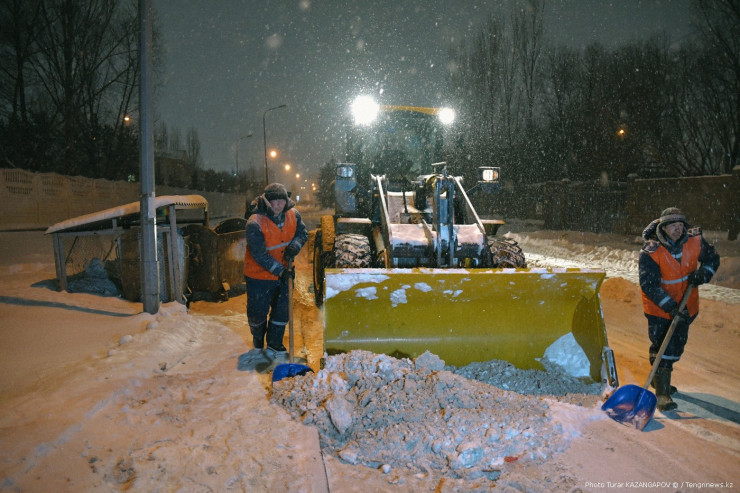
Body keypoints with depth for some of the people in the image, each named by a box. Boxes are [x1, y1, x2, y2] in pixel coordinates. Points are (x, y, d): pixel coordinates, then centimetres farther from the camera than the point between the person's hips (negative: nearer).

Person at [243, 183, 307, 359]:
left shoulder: (293, 215, -8)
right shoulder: (255, 222, -24)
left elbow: (303, 233, 6)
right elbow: (259, 254, -24)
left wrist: (295, 246, -16)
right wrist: (280, 270, -26)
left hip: (284, 272, 4)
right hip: (259, 275, -4)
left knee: (282, 310, 10)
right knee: (257, 312, 9)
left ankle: (274, 345, 24)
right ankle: (258, 338, 40)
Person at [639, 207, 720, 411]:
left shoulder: (695, 241, -10)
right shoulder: (650, 252, -24)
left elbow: (712, 258, 7)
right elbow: (649, 285, -25)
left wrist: (703, 273, -15)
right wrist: (670, 305, -32)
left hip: (686, 305, 6)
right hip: (659, 308, -6)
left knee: (677, 346, 19)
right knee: (662, 347, -10)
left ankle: (659, 378, 41)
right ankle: (662, 394, -4)